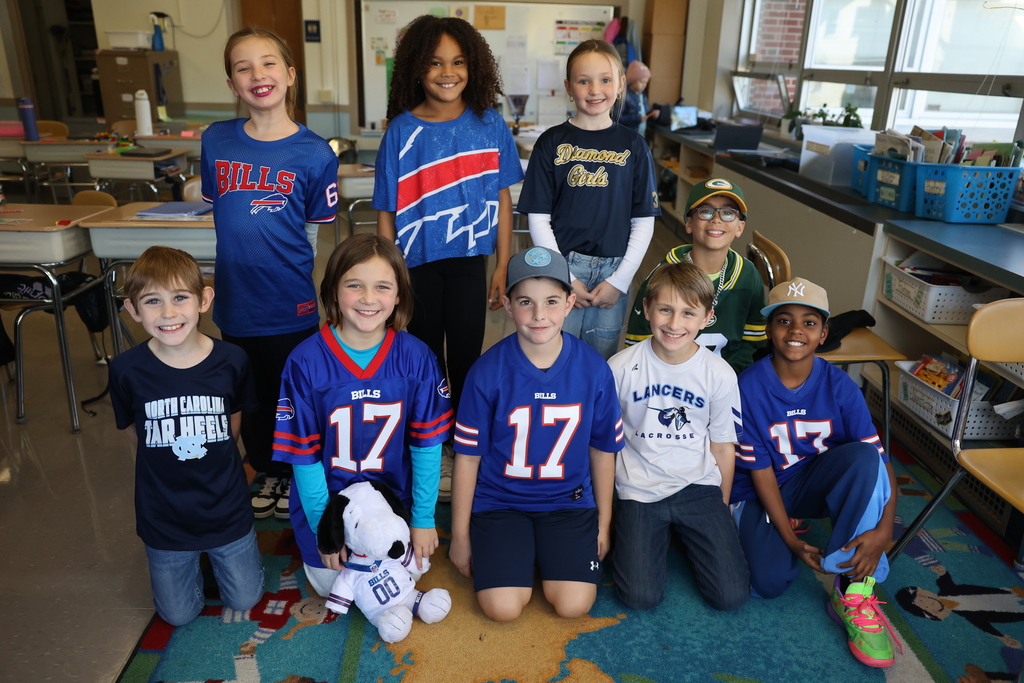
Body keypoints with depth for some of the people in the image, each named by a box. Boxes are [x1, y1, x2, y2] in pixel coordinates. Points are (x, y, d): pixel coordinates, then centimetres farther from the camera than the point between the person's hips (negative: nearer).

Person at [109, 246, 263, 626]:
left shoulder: (231, 361, -18)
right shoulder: (127, 370, -19)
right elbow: (132, 429, 1)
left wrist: (212, 461, 2)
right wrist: (169, 465, 1)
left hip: (227, 508, 0)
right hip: (165, 519, 0)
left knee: (245, 600, 16)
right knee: (179, 615, 16)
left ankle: (218, 552, 42)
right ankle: (189, 561, 43)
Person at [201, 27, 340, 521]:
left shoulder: (314, 154, -10)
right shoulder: (216, 141, -1)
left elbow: (314, 235, -3)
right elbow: (219, 211, 11)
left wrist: (315, 296, -2)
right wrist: (243, 260, 11)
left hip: (292, 304, -4)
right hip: (236, 300, 4)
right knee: (251, 395, 19)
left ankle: (297, 477, 35)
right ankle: (267, 472, 42)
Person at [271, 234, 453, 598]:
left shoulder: (416, 357, -16)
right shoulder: (305, 362, -20)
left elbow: (427, 444, -9)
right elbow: (303, 455, -12)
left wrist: (423, 518, -6)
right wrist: (323, 526, -10)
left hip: (394, 496, 1)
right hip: (327, 497, -1)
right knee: (331, 581, 6)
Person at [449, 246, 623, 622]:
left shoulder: (594, 369, -10)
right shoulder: (488, 372, -14)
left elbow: (603, 450, 3)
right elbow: (467, 457, -5)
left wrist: (603, 523, 11)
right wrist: (460, 536, 1)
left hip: (568, 501, 1)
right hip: (499, 500, -1)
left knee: (574, 604, -13)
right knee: (503, 608, -15)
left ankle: (546, 549, 16)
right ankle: (518, 551, 15)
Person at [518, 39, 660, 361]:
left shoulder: (633, 146, 4)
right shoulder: (552, 142, 1)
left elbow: (643, 221, 3)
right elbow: (539, 217, -2)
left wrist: (620, 280, -5)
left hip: (613, 272, 1)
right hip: (561, 267, -1)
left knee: (602, 359, 10)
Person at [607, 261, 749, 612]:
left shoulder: (719, 375, -6)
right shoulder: (621, 368, -9)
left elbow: (723, 448, 5)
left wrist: (720, 511, 9)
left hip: (698, 487, 1)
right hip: (640, 490, -1)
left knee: (731, 595, -8)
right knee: (641, 597, -13)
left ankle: (687, 534, 19)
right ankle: (658, 535, 17)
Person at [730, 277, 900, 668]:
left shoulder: (839, 386, -12)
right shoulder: (749, 387, -18)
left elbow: (880, 461, -15)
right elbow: (760, 470, -14)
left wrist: (883, 530, -30)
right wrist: (791, 539, -18)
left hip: (815, 486, 2)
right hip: (761, 493, -2)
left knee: (863, 455, -30)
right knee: (772, 581, -26)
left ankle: (852, 590, -21)